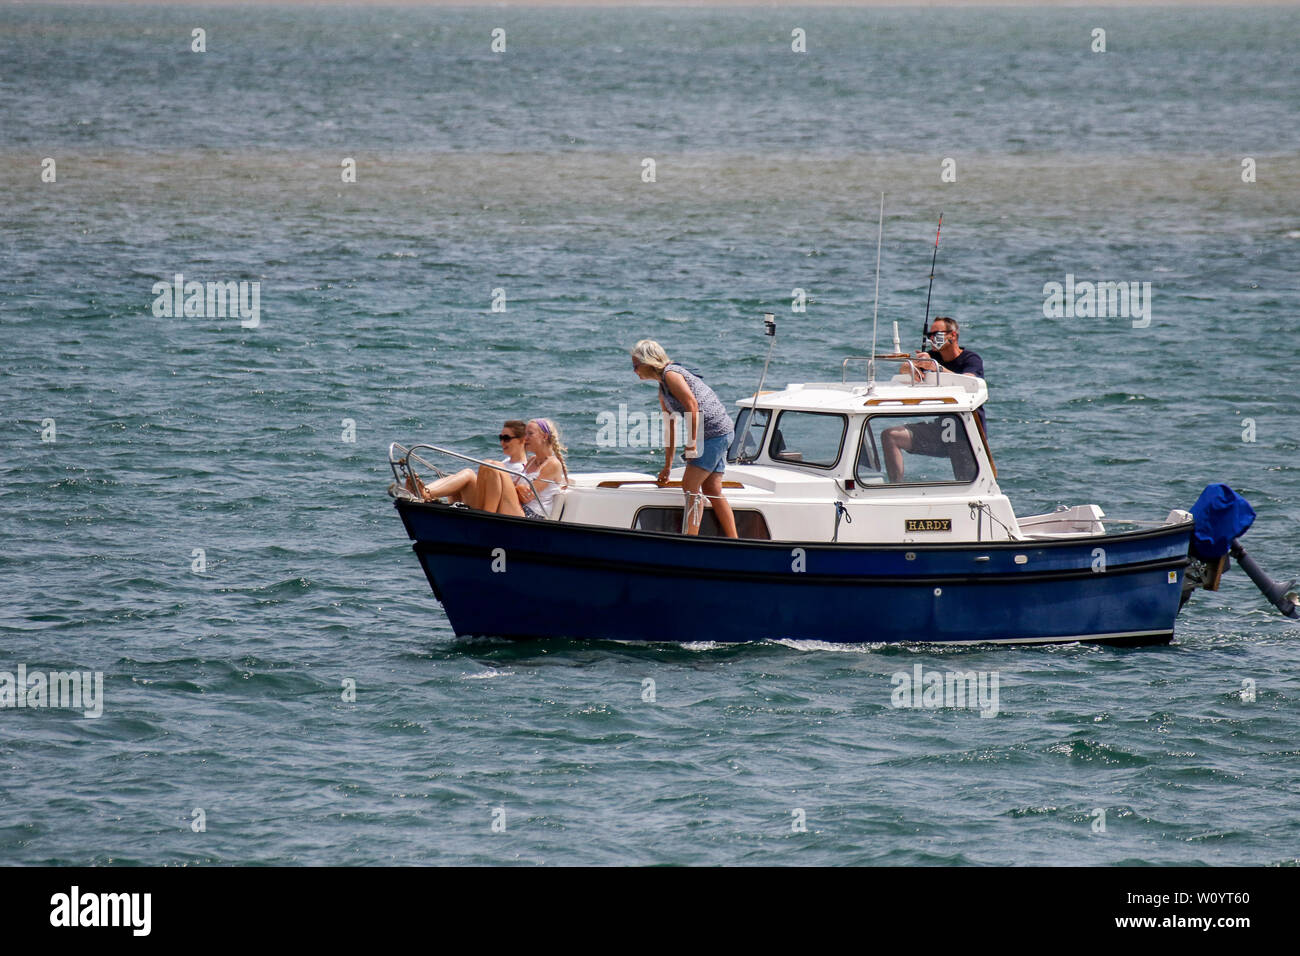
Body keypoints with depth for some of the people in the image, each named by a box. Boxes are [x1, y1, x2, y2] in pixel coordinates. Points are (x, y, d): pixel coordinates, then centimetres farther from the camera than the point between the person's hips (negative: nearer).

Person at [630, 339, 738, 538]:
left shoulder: (671, 374, -9)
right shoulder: (663, 390, 21)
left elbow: (692, 405, -20)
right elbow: (670, 428, 27)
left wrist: (692, 443, -20)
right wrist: (667, 467, 30)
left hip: (715, 431, -10)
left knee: (690, 486, -9)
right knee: (711, 490, 9)